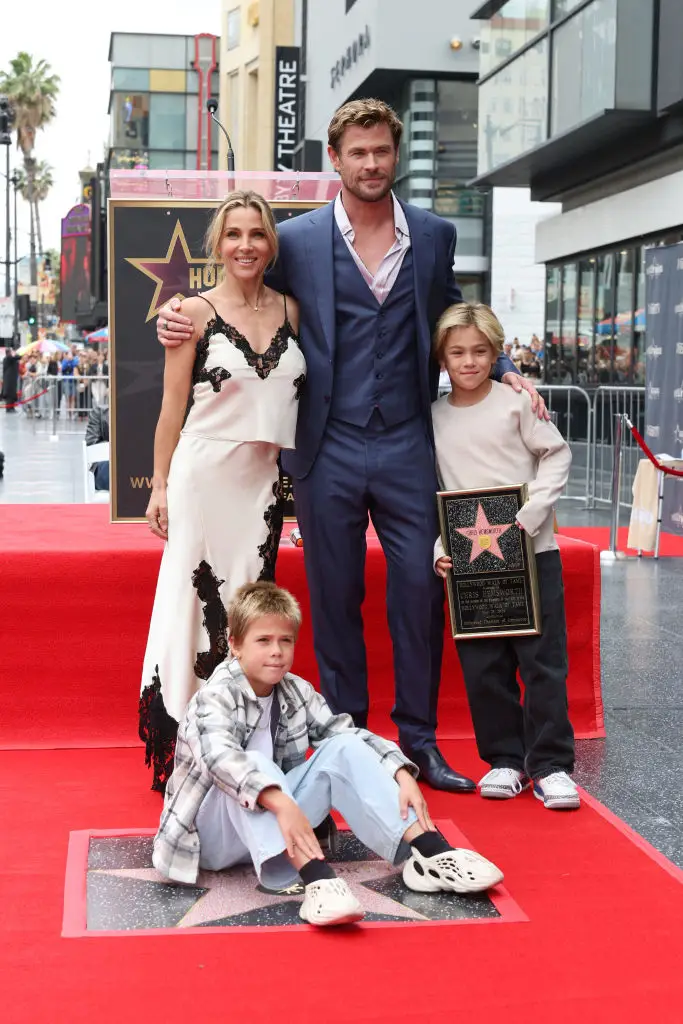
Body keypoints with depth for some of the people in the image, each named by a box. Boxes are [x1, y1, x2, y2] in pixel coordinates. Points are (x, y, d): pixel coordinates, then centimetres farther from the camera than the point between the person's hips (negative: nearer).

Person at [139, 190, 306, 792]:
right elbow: (173, 405, 0)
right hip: (205, 472, -4)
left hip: (264, 478, 4)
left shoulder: (290, 311, 8)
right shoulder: (196, 313, -2)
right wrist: (160, 485, -1)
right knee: (194, 600, -1)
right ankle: (182, 746, 7)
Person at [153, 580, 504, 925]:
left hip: (280, 830, 6)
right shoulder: (215, 698, -19)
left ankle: (428, 853, -22)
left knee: (342, 749, -12)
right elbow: (220, 756, -39)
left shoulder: (296, 692, 1)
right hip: (214, 838, -6)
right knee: (253, 766, -35)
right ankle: (315, 877, -55)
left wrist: (402, 774, -21)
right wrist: (281, 803, -54)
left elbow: (348, 733, -2)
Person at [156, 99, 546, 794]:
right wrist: (180, 315, -5)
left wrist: (502, 370, 5)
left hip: (407, 447, 1)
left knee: (420, 592, 2)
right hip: (328, 450, -1)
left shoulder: (434, 236, 8)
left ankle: (419, 739, 16)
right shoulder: (298, 240, 2)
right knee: (335, 600, 8)